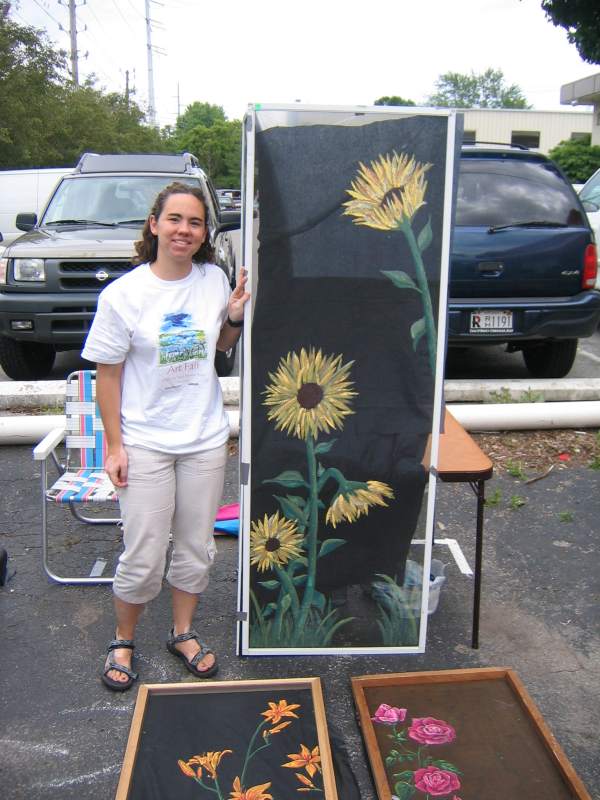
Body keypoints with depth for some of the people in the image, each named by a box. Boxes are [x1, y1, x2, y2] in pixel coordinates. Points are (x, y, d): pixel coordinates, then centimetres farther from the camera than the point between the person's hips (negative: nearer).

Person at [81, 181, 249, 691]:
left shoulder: (214, 280, -1)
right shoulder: (124, 294, -11)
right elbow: (108, 373, -7)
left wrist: (235, 317, -6)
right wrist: (114, 444, -8)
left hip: (205, 438, 4)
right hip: (145, 442, -3)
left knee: (196, 547, 14)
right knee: (143, 558, 3)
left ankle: (183, 632, 37)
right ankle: (124, 640, 29)